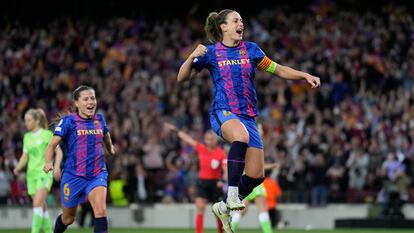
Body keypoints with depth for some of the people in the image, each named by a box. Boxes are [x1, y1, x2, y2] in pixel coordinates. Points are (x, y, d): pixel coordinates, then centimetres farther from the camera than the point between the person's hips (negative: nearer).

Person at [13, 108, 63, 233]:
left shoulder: (47, 134, -4)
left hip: (44, 173, -6)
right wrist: (18, 168, -3)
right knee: (42, 206, 7)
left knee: (37, 203, -19)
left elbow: (58, 151, -2)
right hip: (31, 174, 6)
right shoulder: (27, 137, 12)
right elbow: (25, 156, 14)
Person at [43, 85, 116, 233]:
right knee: (68, 218, 13)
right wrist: (48, 162, -30)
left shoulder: (100, 119, 6)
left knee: (100, 210, -24)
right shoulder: (68, 121, -7)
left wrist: (111, 149, 46)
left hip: (97, 175, 2)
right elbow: (52, 144, -12)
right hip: (73, 175, -2)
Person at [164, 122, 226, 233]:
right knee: (200, 208, -13)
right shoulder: (201, 149, 0)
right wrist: (175, 130, 12)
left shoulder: (221, 153, -11)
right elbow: (188, 139, 8)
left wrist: (223, 180, -38)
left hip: (215, 183, -2)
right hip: (202, 182, 2)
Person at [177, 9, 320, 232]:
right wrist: (193, 56, -14)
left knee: (256, 175, -5)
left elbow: (278, 69, 19)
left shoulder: (251, 49, 10)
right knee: (241, 136, -41)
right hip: (223, 112, -4)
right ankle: (232, 194, -37)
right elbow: (182, 77, 3)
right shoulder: (211, 52, 4)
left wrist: (305, 75, 7)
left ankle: (224, 207, 19)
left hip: (248, 116, 4)